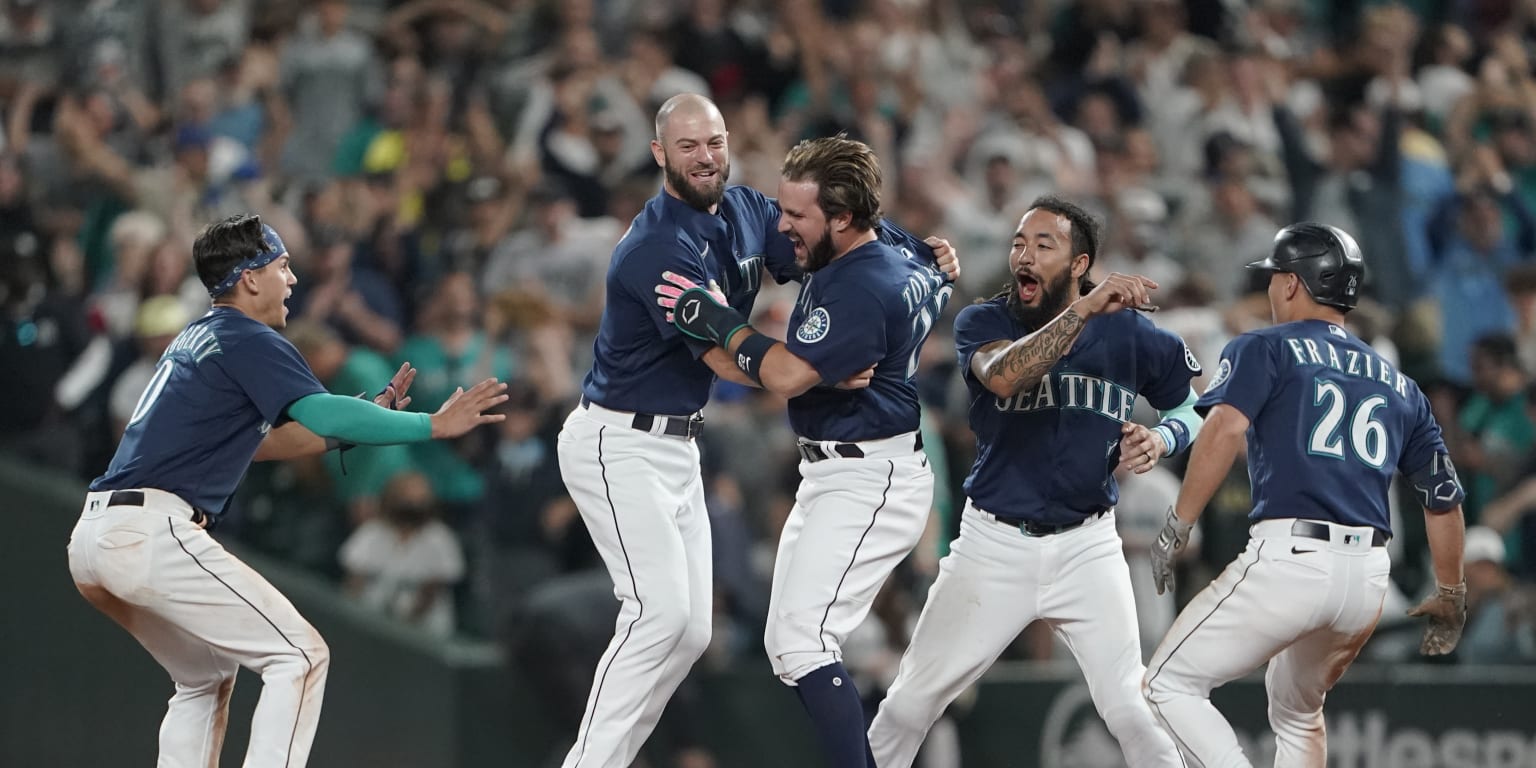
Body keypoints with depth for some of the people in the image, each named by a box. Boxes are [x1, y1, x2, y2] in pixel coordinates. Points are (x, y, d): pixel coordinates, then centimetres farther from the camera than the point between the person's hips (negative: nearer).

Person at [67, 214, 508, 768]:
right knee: (300, 656, -6)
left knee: (206, 678, 26)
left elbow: (256, 443, 32)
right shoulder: (248, 340, -3)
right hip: (150, 534, -10)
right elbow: (325, 416, -17)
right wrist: (432, 425, -9)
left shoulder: (198, 339, 25)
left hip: (92, 541, 10)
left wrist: (369, 414, 27)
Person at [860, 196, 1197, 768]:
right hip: (993, 544, 0)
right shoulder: (982, 322, -7)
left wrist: (1160, 439, -10)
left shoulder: (1128, 334, -4)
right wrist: (1085, 309, -38)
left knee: (1133, 711, -8)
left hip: (1086, 547, 0)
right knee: (908, 705, 4)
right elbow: (1002, 376, -31)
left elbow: (1191, 407, 12)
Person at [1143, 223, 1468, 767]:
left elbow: (1226, 427, -13)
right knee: (1297, 710, 28)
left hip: (1289, 558, -6)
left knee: (1170, 683, 3)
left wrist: (1177, 527, -12)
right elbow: (1444, 495, 21)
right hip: (1369, 577, 6)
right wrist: (1450, 596, 30)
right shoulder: (1398, 384, 22)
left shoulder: (1265, 349, 7)